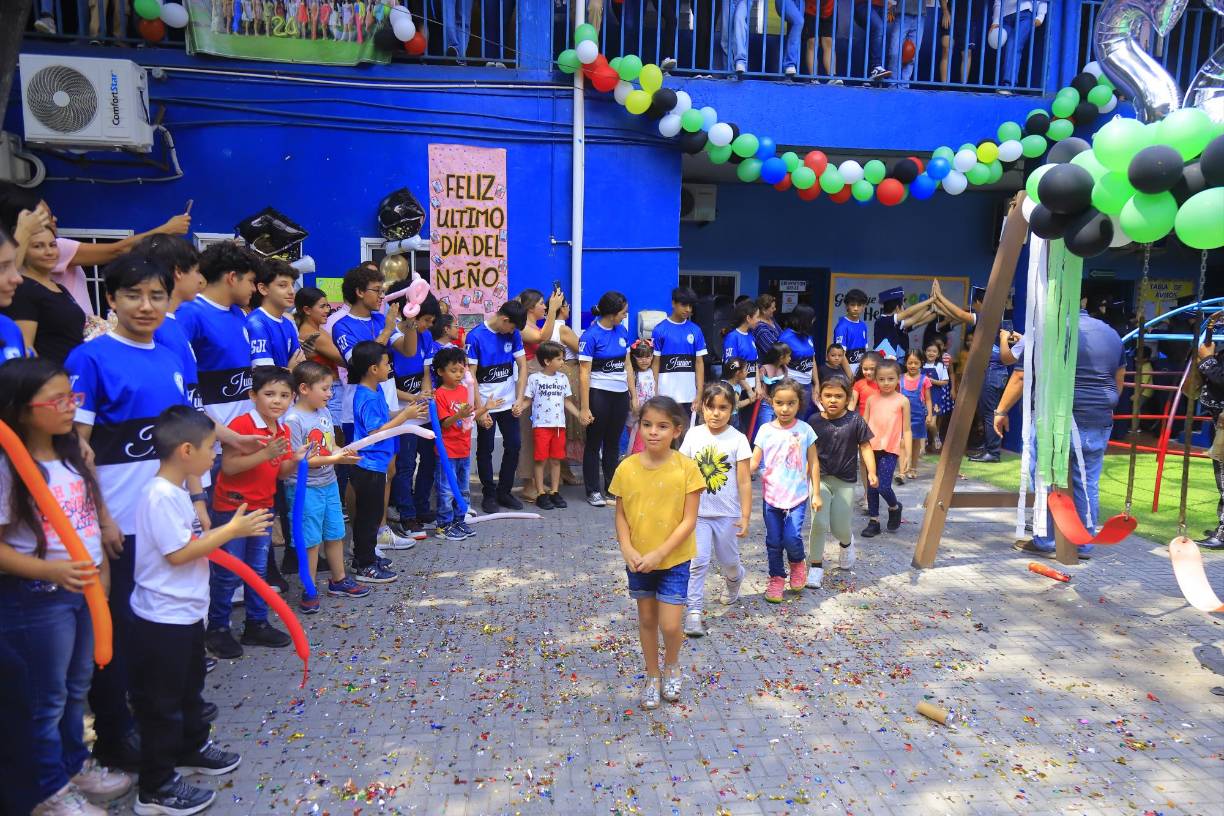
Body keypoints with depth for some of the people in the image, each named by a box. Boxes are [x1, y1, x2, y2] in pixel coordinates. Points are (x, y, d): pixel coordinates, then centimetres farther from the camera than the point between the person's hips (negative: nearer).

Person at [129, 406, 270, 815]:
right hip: (163, 618, -10)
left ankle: (193, 749, 44)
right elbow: (178, 553, -25)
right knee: (162, 701, 4)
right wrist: (230, 530, -20)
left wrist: (230, 531, 2)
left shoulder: (176, 492, 7)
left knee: (189, 688, 25)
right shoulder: (160, 496, -24)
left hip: (185, 612, 10)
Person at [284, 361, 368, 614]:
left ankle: (339, 580, 33)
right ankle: (309, 592, 16)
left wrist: (344, 452, -6)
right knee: (311, 540, 2)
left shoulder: (325, 412, 5)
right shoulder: (293, 419, -18)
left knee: (335, 534, 17)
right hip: (305, 488, -7)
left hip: (329, 483, 7)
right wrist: (335, 459, -24)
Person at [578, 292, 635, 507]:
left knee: (613, 442, 15)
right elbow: (584, 374, -13)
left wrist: (634, 395, 9)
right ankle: (593, 491, 15)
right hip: (599, 394, -6)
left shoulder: (622, 331, 6)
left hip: (621, 394, 6)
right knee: (594, 443, 6)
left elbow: (627, 365, 12)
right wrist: (584, 408, -16)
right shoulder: (591, 335, -12)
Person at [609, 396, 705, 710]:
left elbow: (689, 520, -13)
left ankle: (671, 664, 30)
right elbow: (621, 515, 0)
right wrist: (627, 549, -15)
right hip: (638, 560, 3)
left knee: (670, 624, -3)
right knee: (646, 619, 16)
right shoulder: (627, 468, -8)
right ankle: (652, 676, 37)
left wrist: (659, 553, -19)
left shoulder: (686, 468, -15)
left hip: (674, 559, -2)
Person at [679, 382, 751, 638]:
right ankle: (694, 611, 1)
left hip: (727, 513, -1)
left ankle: (734, 580, 49)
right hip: (697, 511, 1)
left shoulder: (738, 439, -9)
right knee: (698, 562, -7)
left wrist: (745, 516, -9)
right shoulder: (693, 435, -3)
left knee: (728, 561, 15)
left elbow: (744, 481, -8)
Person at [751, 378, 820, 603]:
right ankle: (776, 578, 28)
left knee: (792, 538, -11)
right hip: (771, 495, 2)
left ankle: (797, 563, 22)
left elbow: (813, 463, 3)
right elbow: (754, 461, -4)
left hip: (797, 495, -1)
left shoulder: (805, 430, -3)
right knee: (773, 541, 8)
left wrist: (816, 493, 1)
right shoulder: (765, 430, -2)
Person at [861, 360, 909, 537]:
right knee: (871, 486, 7)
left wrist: (908, 454, -2)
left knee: (884, 487, -10)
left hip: (890, 450, -3)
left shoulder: (902, 401, 1)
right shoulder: (871, 400, 7)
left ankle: (894, 507, 21)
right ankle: (873, 521, 18)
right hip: (872, 448, 3)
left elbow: (906, 430, 2)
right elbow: (864, 425, 10)